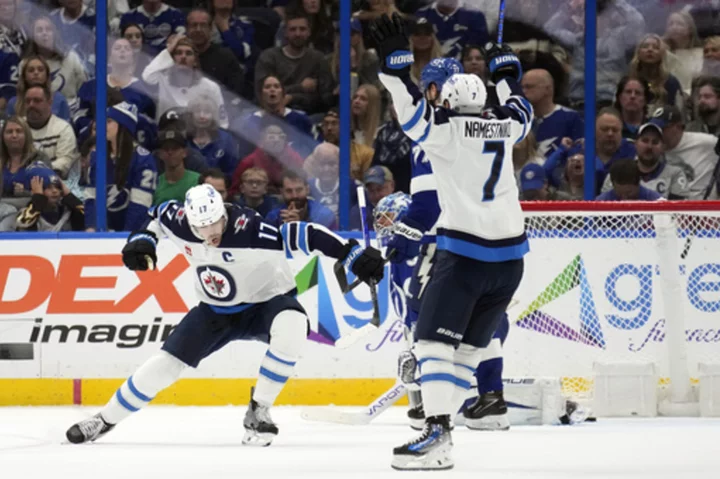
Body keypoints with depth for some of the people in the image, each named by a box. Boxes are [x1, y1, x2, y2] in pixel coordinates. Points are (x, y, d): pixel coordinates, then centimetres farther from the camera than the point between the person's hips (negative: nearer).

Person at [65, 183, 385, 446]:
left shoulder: (248, 229, -33)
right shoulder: (180, 222, -18)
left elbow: (301, 236, -36)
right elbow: (159, 214, 7)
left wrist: (354, 255, -41)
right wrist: (142, 239, -7)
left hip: (266, 300, -4)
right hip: (217, 311, 4)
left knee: (291, 326, -37)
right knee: (167, 362, -3)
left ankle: (259, 412, -21)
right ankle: (105, 420, 15)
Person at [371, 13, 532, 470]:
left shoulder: (446, 128, -4)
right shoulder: (505, 127, 12)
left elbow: (415, 112, -20)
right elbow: (520, 110, 33)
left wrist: (397, 60, -20)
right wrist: (507, 70, 48)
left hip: (465, 252, -6)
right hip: (510, 256, 6)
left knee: (436, 339, -9)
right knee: (470, 343, 15)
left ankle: (438, 433, -24)